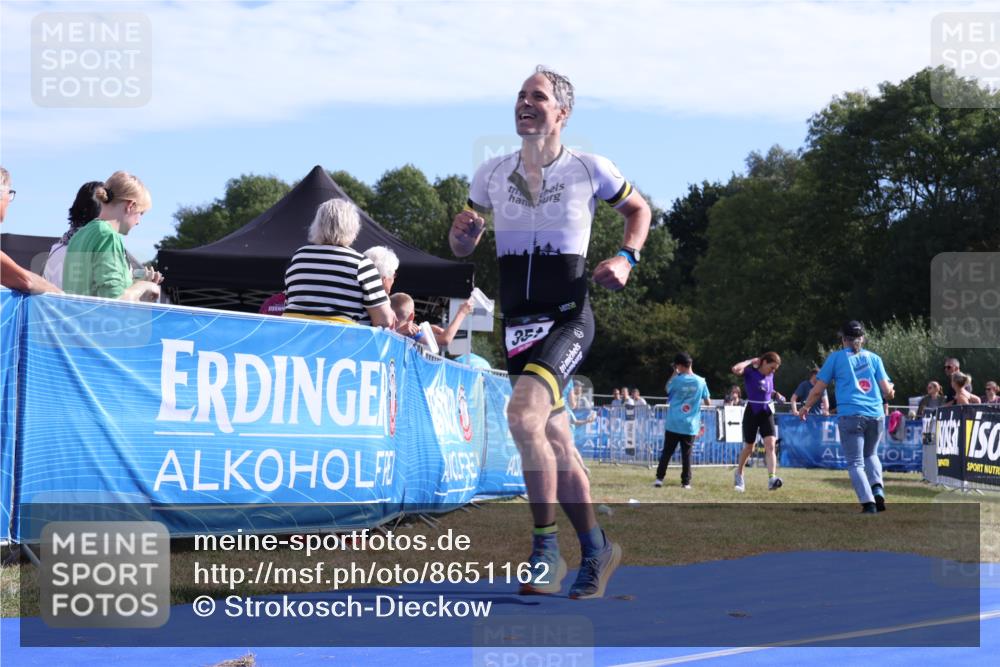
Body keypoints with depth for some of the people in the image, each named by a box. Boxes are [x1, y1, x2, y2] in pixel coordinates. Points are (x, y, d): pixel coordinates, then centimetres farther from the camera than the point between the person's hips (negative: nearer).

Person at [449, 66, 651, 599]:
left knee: (523, 414, -28)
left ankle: (546, 548, -17)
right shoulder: (492, 173, 6)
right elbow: (462, 249, 14)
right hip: (518, 325, 5)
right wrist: (463, 231, -9)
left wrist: (626, 258, -3)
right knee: (556, 446, 9)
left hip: (568, 319, -5)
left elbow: (638, 208, 15)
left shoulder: (589, 169, -3)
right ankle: (596, 549, 26)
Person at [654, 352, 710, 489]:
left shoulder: (676, 380, -9)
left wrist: (674, 374, 15)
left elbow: (667, 389, 14)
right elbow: (708, 403, 5)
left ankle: (659, 478, 5)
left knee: (667, 452, 7)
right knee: (686, 454, 7)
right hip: (690, 425, 1)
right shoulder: (701, 381, -3)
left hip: (673, 423, -1)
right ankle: (686, 482, 6)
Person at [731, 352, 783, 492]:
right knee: (749, 448, 9)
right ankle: (739, 474, 35)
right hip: (752, 412, -4)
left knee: (770, 446, -15)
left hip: (766, 413, 4)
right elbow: (735, 369, -32)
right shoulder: (750, 371, -11)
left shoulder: (770, 375, 7)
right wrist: (751, 361, -20)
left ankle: (772, 479, -26)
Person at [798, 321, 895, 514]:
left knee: (855, 463, 1)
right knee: (871, 454, 24)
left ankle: (869, 503, -15)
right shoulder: (873, 358, 13)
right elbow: (887, 391, 7)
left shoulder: (836, 357, 7)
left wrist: (806, 407, 23)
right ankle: (877, 489, 0)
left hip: (850, 416, -3)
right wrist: (890, 393, 31)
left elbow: (818, 389, 6)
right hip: (876, 415, 3)